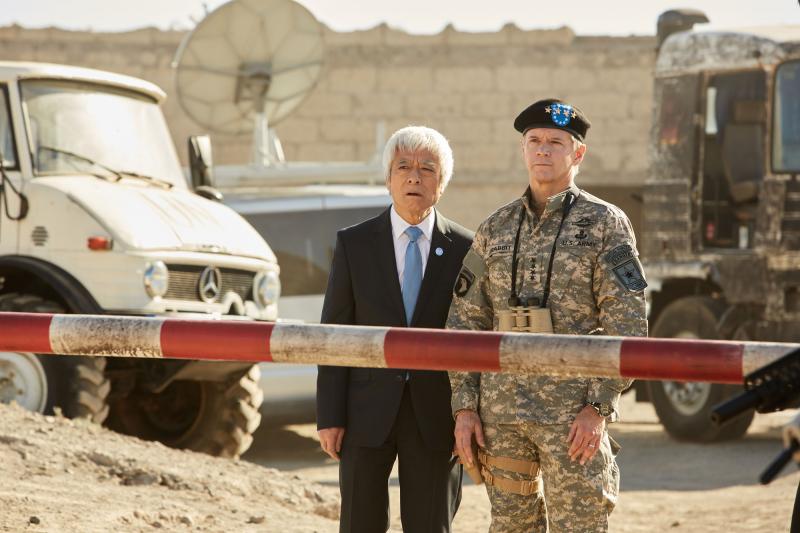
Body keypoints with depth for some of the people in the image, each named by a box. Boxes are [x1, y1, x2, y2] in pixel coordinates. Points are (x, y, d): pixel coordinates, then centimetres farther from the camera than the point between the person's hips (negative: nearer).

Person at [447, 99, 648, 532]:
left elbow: (627, 327, -8)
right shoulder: (495, 229, 10)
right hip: (501, 410, 4)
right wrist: (464, 408, 1)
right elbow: (465, 324, 10)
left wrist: (598, 408, -16)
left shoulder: (606, 224, -2)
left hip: (575, 413, -4)